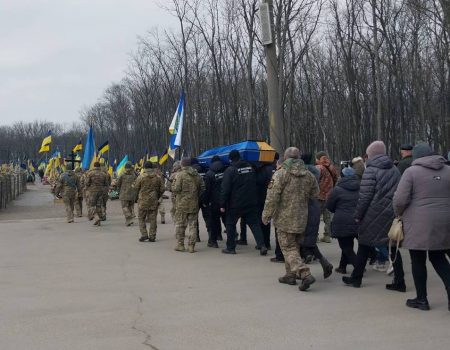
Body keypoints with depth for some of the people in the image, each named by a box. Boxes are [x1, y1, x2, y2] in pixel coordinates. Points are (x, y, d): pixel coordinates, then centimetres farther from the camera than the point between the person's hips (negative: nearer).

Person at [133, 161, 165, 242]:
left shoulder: (141, 177, -8)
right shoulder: (158, 177, 3)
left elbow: (135, 188, -3)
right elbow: (162, 189, 5)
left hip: (143, 200, -3)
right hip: (154, 201, 3)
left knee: (141, 218, 8)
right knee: (153, 219, 7)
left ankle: (144, 234, -3)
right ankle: (152, 236, 8)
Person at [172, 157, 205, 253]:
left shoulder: (180, 174, -11)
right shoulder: (197, 175, 6)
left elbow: (176, 189, -15)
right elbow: (202, 188, 8)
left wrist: (173, 184, 5)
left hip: (182, 203, -4)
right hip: (194, 204, 4)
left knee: (180, 224, 8)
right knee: (193, 225, 7)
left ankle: (180, 245, 11)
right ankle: (191, 246, 6)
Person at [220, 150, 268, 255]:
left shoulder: (230, 170, -11)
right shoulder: (250, 167, 6)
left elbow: (225, 189, -13)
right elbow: (255, 184, 16)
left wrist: (222, 204, -8)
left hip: (235, 204, -4)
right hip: (251, 203, 4)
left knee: (230, 224, 9)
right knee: (254, 223, 7)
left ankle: (230, 247, 13)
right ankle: (261, 245, -6)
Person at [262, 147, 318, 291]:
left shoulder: (280, 174, -12)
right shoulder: (309, 176, 5)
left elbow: (272, 198, -15)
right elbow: (315, 195, 13)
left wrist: (266, 215, -6)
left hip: (285, 219, -6)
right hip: (302, 219, 6)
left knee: (289, 248, -2)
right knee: (294, 246, 19)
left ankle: (305, 274, -17)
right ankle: (290, 275, 27)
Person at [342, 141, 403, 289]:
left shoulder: (371, 170, -10)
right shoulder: (395, 170, 8)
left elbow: (364, 197, -13)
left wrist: (357, 216, -5)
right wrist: (396, 212, 16)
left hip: (375, 215, -5)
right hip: (393, 215, 5)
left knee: (365, 246, 10)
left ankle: (356, 278, 19)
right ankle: (399, 282, 9)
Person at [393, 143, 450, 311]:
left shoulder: (411, 171, -6)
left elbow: (400, 200, -12)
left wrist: (400, 214, 6)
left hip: (419, 224, -5)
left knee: (418, 261, 8)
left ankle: (421, 300, 16)